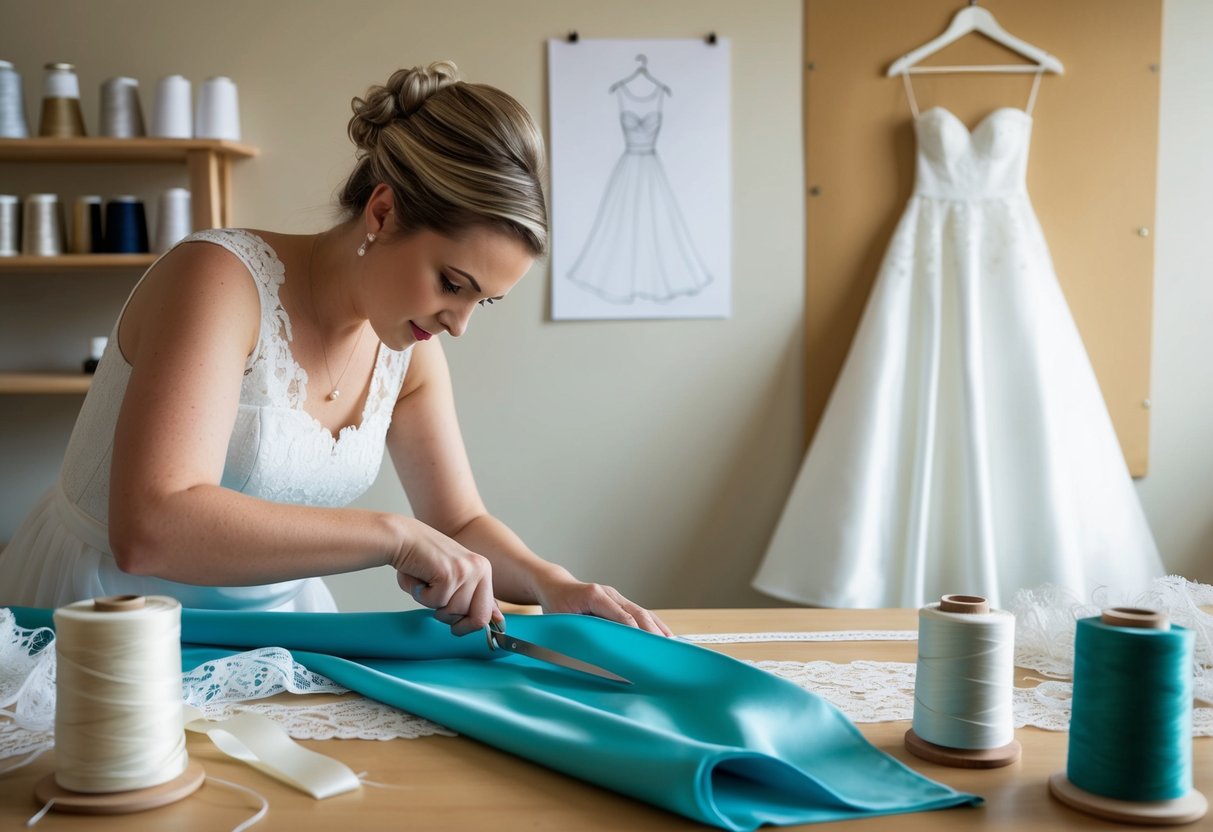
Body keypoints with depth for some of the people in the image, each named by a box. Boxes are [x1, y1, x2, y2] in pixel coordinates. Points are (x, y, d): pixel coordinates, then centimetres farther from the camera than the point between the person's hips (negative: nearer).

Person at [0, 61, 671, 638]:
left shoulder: (409, 351, -3)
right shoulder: (223, 277, -22)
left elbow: (460, 521, 6)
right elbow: (149, 528, -34)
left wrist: (552, 584, -13)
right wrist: (395, 536, -35)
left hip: (274, 611, 3)